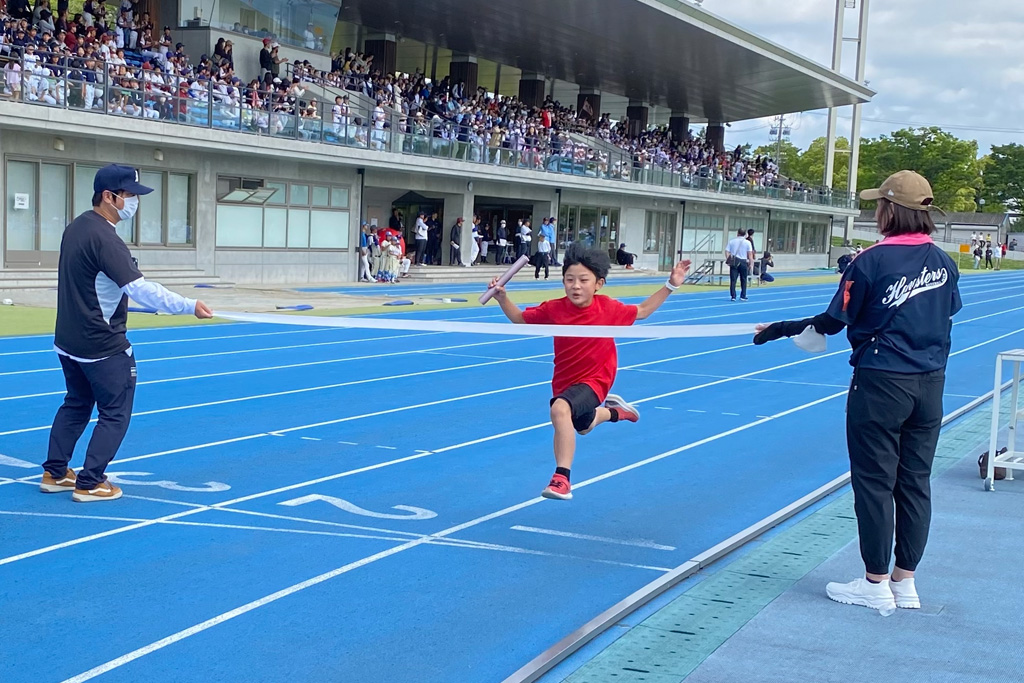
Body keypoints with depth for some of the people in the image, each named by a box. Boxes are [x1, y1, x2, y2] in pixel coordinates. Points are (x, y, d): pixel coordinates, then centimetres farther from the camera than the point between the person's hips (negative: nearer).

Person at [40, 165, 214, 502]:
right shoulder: (104, 239, -23)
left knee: (76, 405, 22)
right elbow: (140, 289, -29)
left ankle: (54, 473, 27)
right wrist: (189, 306, -28)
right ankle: (89, 483, 7)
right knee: (115, 413, 3)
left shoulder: (76, 227, 7)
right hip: (103, 347, -9)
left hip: (69, 340, 9)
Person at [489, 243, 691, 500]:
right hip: (564, 382, 5)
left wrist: (671, 285, -3)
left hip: (593, 381, -5)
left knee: (560, 409, -36)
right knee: (583, 427, 31)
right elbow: (520, 319, 1)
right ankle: (613, 411, 64)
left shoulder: (609, 308, -15)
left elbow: (642, 311, 3)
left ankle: (562, 478, -35)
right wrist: (502, 298, -17)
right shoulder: (553, 309, -14)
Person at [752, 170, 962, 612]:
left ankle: (876, 584, 10)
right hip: (930, 384, 6)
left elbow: (833, 323, -9)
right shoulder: (943, 263, 3)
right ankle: (905, 583, 18)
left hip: (881, 383, -6)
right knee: (915, 481, 10)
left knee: (874, 481, 4)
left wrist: (781, 330, 3)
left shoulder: (871, 262, -14)